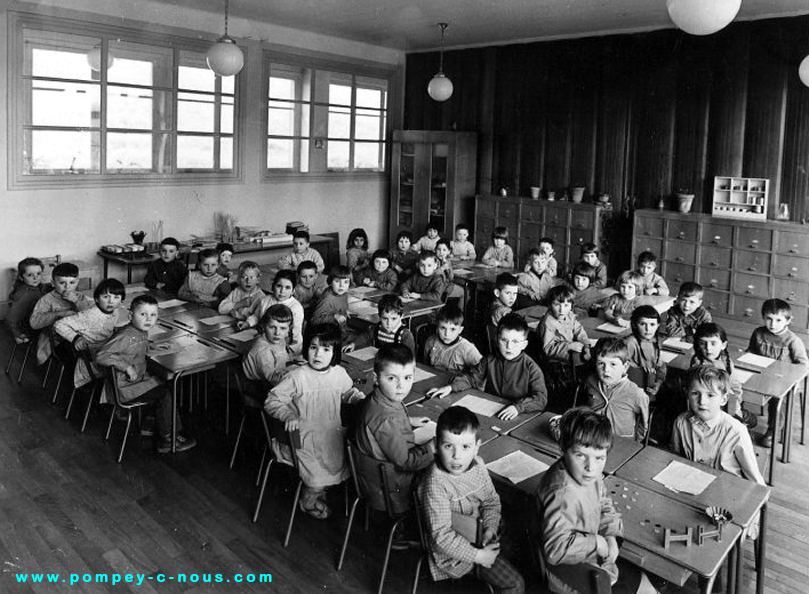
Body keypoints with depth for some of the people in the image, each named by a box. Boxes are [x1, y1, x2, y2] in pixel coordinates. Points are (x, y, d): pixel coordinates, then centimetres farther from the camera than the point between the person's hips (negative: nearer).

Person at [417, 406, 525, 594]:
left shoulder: (477, 466, -7)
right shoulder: (435, 484, -30)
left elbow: (491, 501, 9)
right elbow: (442, 536, -28)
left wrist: (490, 528, -9)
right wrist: (479, 556, -22)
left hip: (478, 536, 7)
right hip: (453, 550, -7)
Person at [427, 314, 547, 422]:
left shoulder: (531, 368, -9)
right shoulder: (490, 360, 5)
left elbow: (541, 398, -16)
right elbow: (471, 377, 13)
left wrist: (518, 407, -33)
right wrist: (451, 387, -4)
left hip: (514, 418, -3)